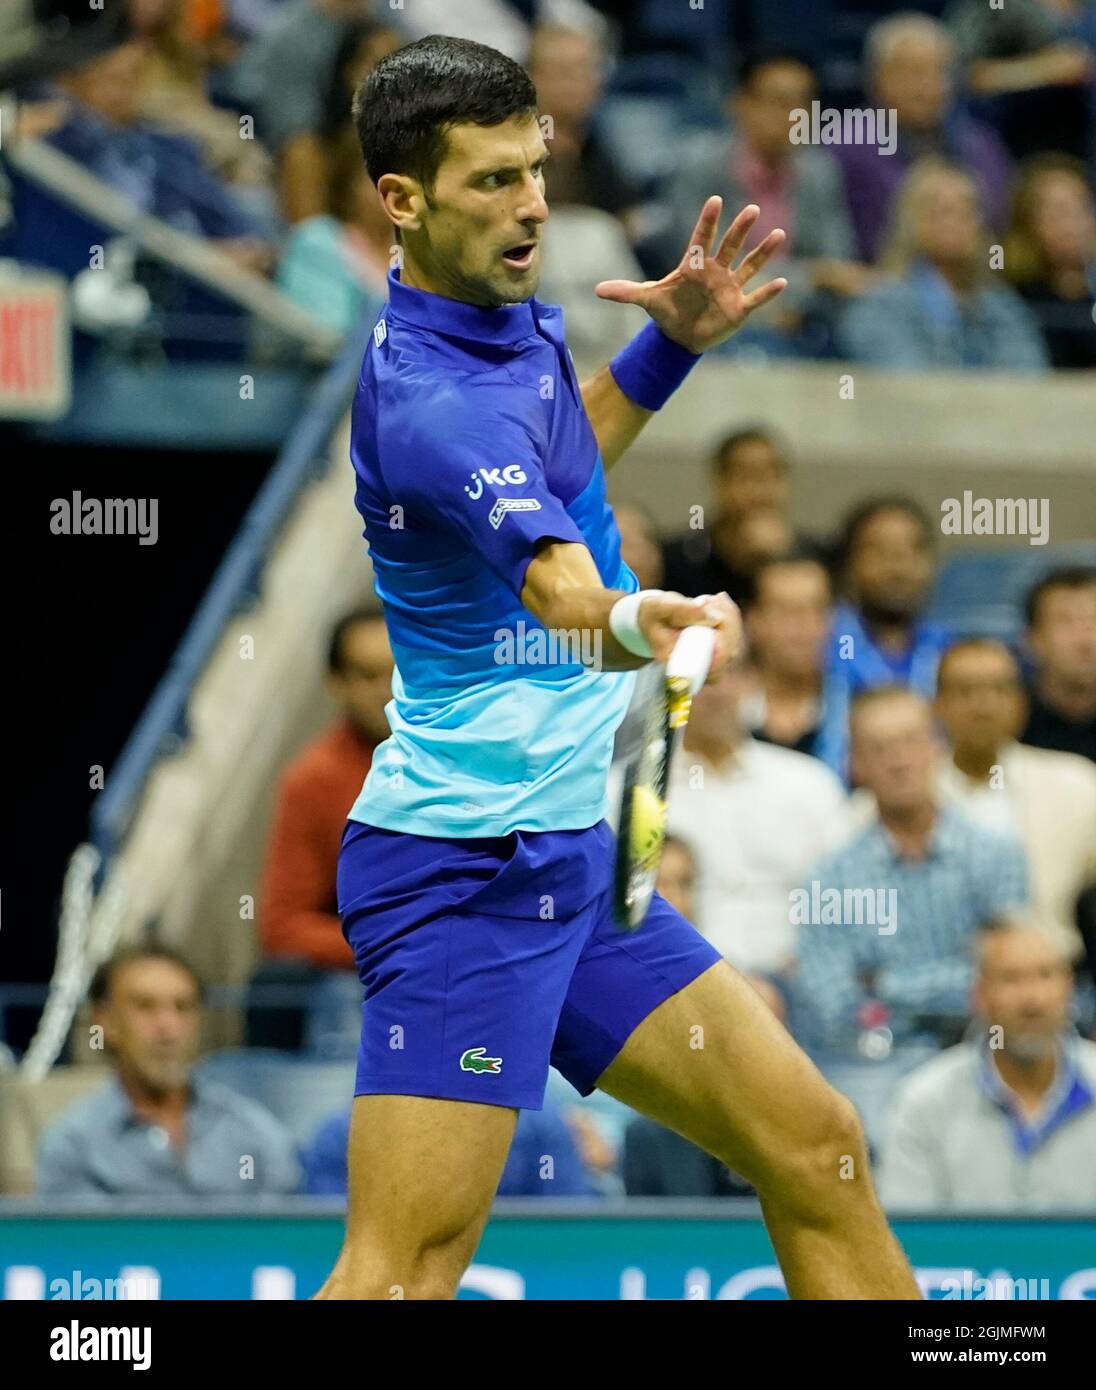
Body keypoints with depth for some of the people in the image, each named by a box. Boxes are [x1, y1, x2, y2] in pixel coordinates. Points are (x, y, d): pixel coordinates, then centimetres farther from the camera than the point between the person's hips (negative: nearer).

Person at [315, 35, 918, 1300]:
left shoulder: (507, 313, 8)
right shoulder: (433, 404, -23)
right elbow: (552, 580, -40)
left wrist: (668, 346, 12)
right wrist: (635, 621, -62)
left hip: (572, 863, 10)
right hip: (463, 870, -10)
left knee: (813, 1148, 9)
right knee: (409, 1266, -18)